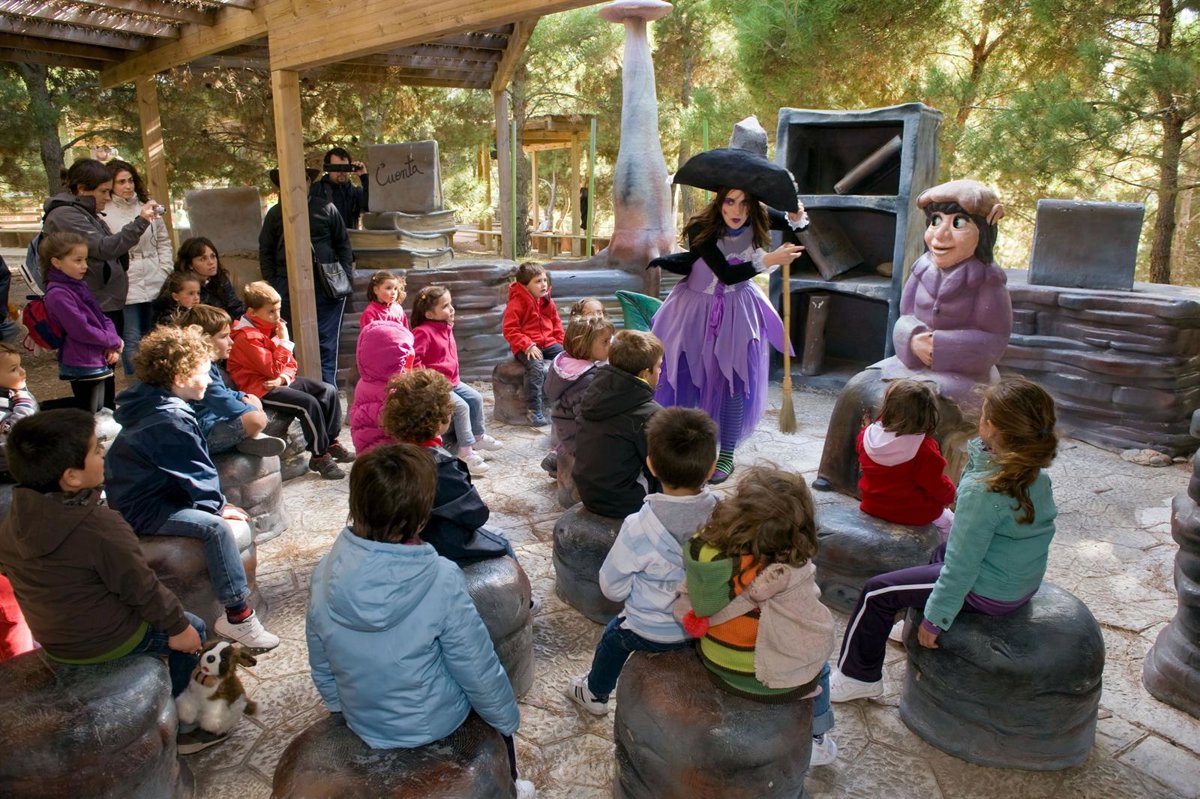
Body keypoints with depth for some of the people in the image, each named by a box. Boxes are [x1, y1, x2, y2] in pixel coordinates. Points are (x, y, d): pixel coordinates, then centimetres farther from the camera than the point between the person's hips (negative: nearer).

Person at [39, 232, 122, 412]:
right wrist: (115, 341, -9)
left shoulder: (79, 286, 10)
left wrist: (114, 344, -5)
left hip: (102, 362, 9)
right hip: (84, 366, -9)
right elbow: (82, 330, -22)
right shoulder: (58, 294, -18)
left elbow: (103, 318, 12)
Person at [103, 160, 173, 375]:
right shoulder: (104, 212, -5)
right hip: (126, 286, -4)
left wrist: (165, 271, 5)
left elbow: (163, 241, 13)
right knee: (132, 340, -1)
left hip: (155, 283, 4)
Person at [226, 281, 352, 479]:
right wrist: (284, 341, -17)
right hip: (261, 389, -9)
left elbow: (290, 363, 11)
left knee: (329, 391, -1)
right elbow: (274, 369, -24)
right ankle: (319, 456, -16)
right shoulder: (247, 337, -18)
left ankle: (331, 442, 6)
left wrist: (283, 378, -11)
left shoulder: (272, 328, 10)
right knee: (309, 403, -27)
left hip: (279, 381, 9)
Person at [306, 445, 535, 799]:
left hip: (361, 724, 4)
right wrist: (508, 718, 0)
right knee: (495, 698, 28)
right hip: (432, 725, -4)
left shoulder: (326, 571, -19)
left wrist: (346, 709, 15)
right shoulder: (442, 580, -32)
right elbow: (479, 672, -19)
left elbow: (322, 667, -4)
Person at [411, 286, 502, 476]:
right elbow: (412, 359, -28)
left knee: (476, 398, 10)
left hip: (451, 381, 10)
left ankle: (479, 436, 26)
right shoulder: (422, 332, -21)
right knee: (461, 406, -19)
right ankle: (466, 450, -12)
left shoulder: (446, 328, 9)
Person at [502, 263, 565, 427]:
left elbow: (556, 323, 19)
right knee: (536, 366, -34)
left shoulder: (547, 301, 9)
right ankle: (534, 410, -30)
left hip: (549, 344, 6)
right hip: (526, 347, -6)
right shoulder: (516, 303, -11)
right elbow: (510, 330, -14)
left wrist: (559, 344, 6)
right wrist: (528, 345, -23)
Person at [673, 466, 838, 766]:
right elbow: (819, 632, -21)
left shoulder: (704, 544, -22)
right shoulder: (789, 577, -36)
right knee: (819, 667, 29)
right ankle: (816, 741, 47)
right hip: (764, 679, -5)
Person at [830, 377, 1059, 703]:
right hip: (1025, 584, 9)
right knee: (940, 552, 36)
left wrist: (936, 618, -17)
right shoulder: (1036, 474, -7)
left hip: (988, 593, -9)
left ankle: (857, 676, 20)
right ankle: (914, 627, 54)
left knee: (877, 592, 3)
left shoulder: (983, 490, -31)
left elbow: (962, 565, -25)